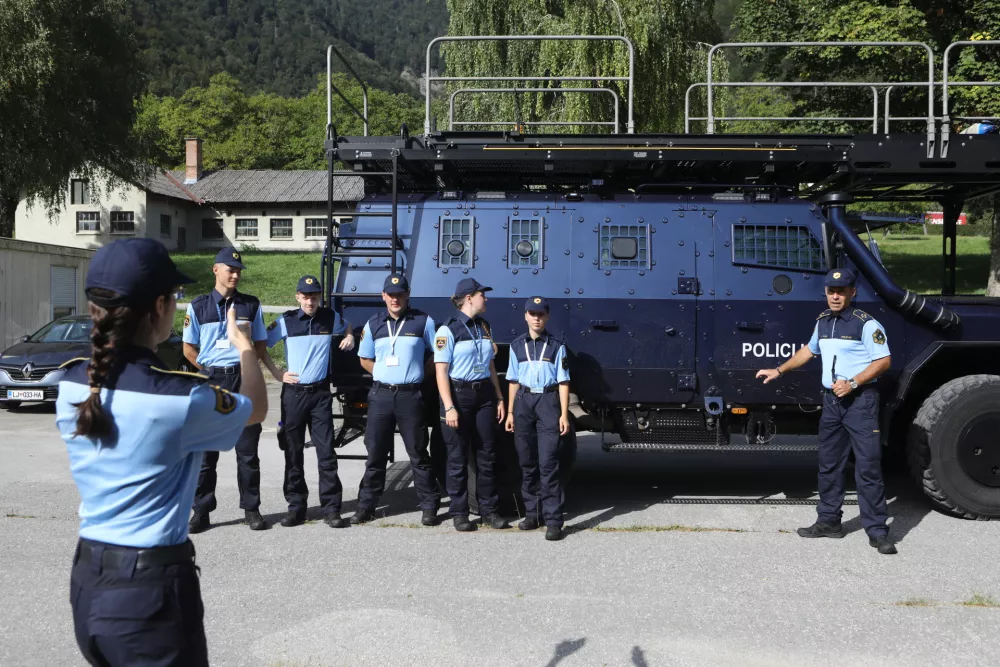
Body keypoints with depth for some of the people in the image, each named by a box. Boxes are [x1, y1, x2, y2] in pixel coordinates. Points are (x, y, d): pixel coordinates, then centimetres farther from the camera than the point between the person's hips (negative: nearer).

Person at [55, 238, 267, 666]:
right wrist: (245, 348, 16)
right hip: (151, 586, -6)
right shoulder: (181, 397, -20)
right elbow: (256, 409, 0)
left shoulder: (71, 384, -3)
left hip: (86, 581, 6)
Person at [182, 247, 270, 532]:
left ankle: (251, 509, 14)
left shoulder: (251, 305, 7)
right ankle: (201, 511, 14)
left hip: (243, 379, 0)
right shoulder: (198, 306, 4)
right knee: (206, 450, 5)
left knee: (247, 449, 5)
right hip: (210, 380, 0)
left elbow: (261, 345, 10)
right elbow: (189, 348, 8)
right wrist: (208, 371, 0)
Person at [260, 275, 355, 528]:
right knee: (293, 453, 6)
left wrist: (349, 337, 3)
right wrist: (277, 374, -1)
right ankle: (296, 506, 16)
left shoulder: (331, 318, 3)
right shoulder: (286, 321, -1)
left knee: (326, 452, -2)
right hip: (293, 393, 0)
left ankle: (331, 508, 4)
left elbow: (347, 328, 25)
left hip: (320, 393, 0)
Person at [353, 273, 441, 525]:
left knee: (418, 454, 3)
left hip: (410, 395, -3)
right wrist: (382, 372, 6)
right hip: (380, 395, 3)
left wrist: (420, 373, -1)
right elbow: (365, 360, 19)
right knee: (375, 453, 9)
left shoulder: (423, 321, -1)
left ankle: (429, 506, 11)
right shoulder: (373, 324, 9)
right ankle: (366, 505, 19)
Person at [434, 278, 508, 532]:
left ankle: (488, 509, 19)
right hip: (459, 394, -5)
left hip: (484, 394, 6)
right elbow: (441, 371, -12)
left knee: (486, 454, 8)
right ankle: (459, 512, 14)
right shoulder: (448, 330, -9)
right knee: (458, 457, 3)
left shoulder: (484, 327, 10)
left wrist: (499, 398, 12)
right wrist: (449, 407, -18)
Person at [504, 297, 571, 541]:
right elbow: (514, 381, 13)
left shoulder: (556, 346, 2)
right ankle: (531, 513, 19)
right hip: (524, 402, 3)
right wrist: (510, 412, 9)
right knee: (527, 462, 8)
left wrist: (564, 414, -6)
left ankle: (553, 520, -7)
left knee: (548, 463, -9)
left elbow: (563, 382, 1)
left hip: (548, 401, -3)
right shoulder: (517, 345, 10)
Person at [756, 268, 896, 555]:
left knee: (868, 467, -7)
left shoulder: (866, 323, -11)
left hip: (860, 400, -7)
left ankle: (877, 531, -1)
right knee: (829, 465, 13)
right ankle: (829, 521, 24)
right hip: (832, 401, 7)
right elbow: (809, 350, 26)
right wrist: (778, 371, 24)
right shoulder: (822, 321, 11)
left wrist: (852, 383, -22)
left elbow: (884, 360, -13)